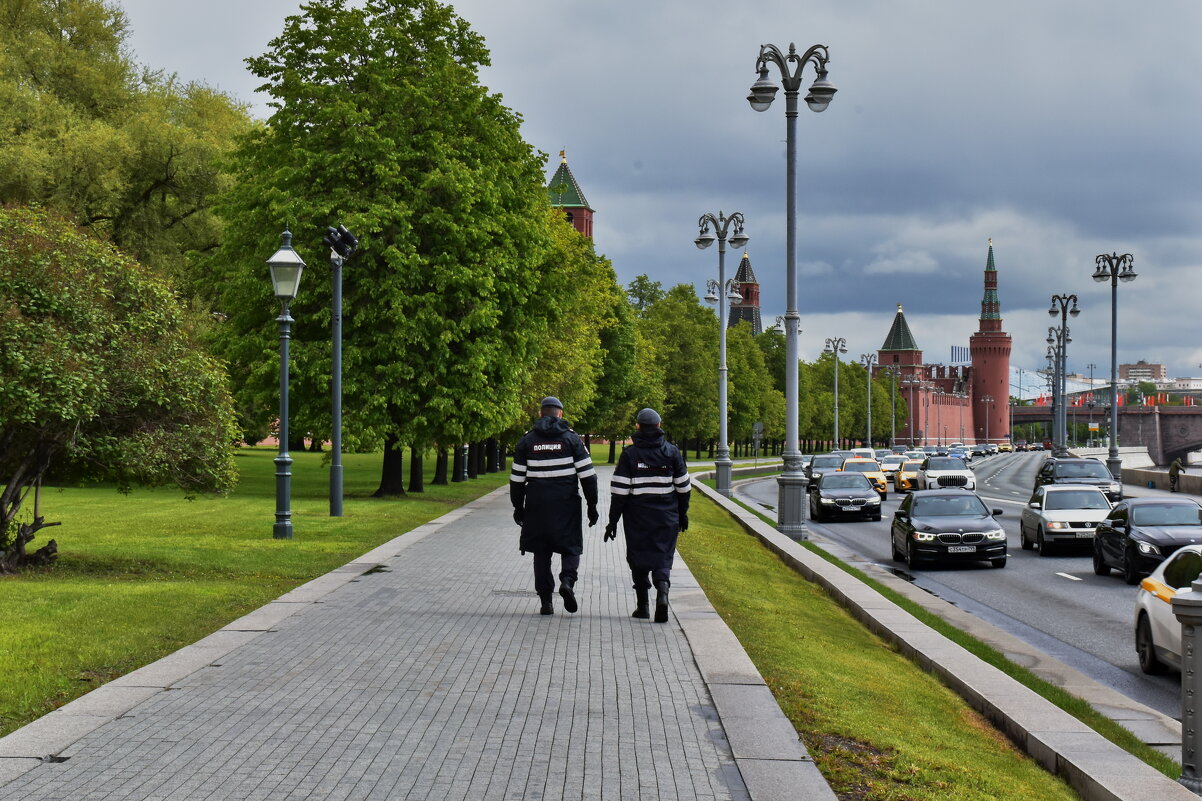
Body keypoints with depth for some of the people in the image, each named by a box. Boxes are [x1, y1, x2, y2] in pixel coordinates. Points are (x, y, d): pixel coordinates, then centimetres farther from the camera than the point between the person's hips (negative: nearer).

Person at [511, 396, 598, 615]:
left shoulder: (527, 441, 5)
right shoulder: (572, 439, 0)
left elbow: (517, 478, 7)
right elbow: (587, 475, -2)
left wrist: (518, 506, 16)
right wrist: (592, 505, 4)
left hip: (536, 506, 2)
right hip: (566, 506, -2)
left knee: (541, 552, 8)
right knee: (570, 548, 9)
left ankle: (545, 601, 5)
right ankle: (568, 580, -19)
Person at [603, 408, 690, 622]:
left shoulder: (629, 454, -4)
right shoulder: (672, 452, 2)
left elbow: (619, 491, -6)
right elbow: (683, 486, 6)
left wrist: (613, 521, -1)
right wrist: (683, 514, 17)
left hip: (637, 518, -1)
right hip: (666, 517, 1)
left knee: (639, 558, 11)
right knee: (663, 558, 4)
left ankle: (642, 606, 14)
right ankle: (662, 592, -23)